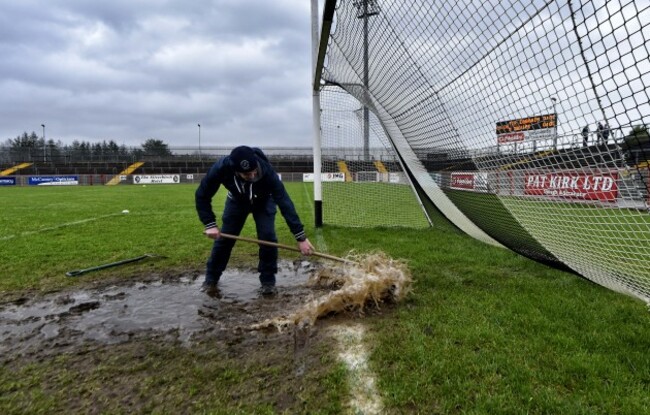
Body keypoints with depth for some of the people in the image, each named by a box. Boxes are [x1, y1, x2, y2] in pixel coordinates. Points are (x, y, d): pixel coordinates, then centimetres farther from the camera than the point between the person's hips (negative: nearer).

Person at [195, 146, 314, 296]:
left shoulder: (266, 171, -43)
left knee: (268, 237, -15)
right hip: (237, 200, 2)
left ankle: (268, 281, 2)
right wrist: (210, 224, -34)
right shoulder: (221, 168, -40)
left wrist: (300, 236, -46)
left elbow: (284, 202, -43)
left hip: (264, 200, -1)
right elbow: (202, 196, -24)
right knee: (223, 237, 0)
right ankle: (210, 280, 20)